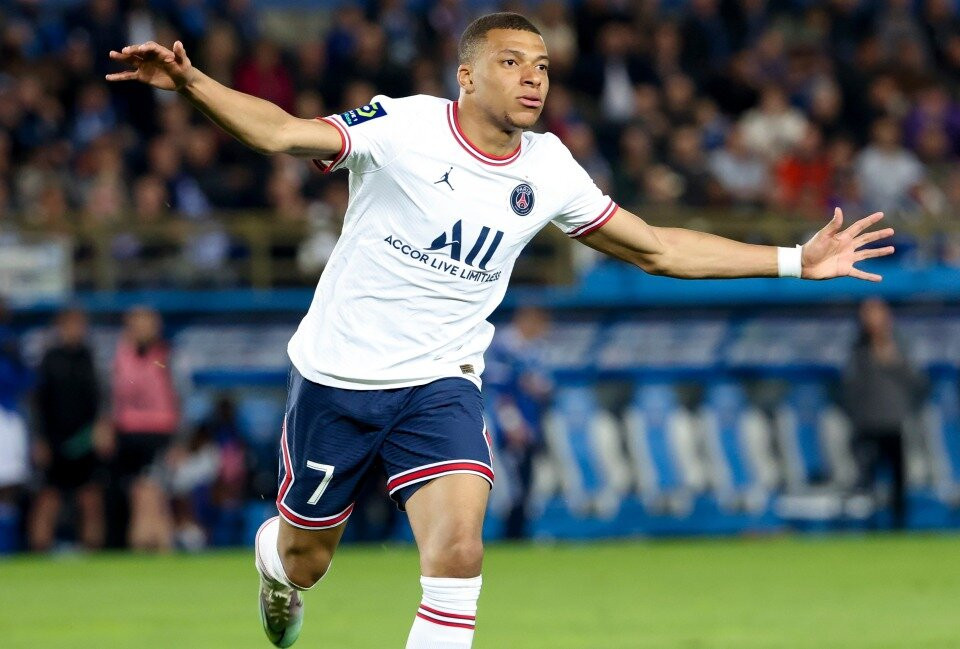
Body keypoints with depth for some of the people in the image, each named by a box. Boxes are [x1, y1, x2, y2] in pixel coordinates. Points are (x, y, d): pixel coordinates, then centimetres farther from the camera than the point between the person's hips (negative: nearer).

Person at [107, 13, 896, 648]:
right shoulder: (402, 127, -14)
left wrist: (795, 261, 5)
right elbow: (282, 131, -26)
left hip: (440, 384, 2)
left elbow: (655, 248, 8)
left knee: (458, 550, -21)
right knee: (304, 560, 12)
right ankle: (273, 559, 52)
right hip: (336, 376, -2)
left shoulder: (548, 171, -1)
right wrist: (190, 82, -44)